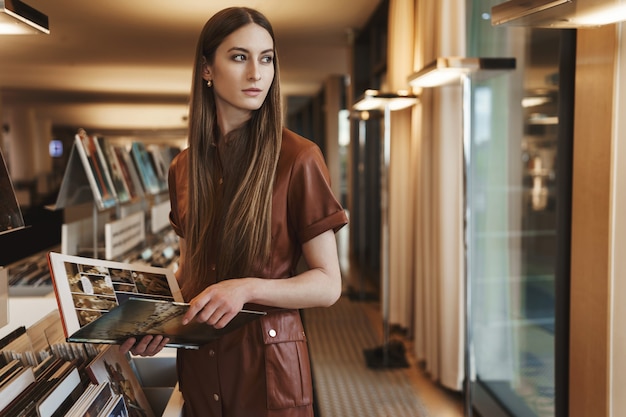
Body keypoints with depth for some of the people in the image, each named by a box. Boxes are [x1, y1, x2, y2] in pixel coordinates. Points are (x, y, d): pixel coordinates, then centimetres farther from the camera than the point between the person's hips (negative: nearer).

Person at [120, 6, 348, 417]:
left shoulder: (298, 159, -13)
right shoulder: (184, 167, 4)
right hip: (198, 362, 5)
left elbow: (328, 284, -12)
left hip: (268, 365, -5)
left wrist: (247, 288, -26)